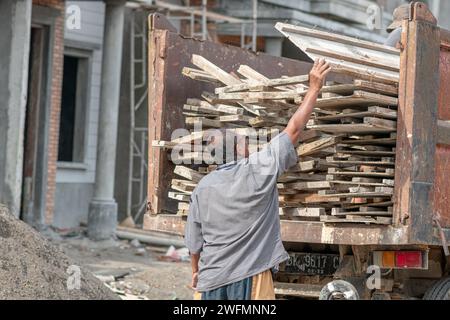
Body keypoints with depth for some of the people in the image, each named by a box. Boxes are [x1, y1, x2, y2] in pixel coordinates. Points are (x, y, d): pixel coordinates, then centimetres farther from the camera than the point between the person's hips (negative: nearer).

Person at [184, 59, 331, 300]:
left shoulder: (202, 188, 3)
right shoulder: (258, 169, -8)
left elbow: (194, 241, 10)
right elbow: (295, 128, -2)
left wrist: (196, 271, 27)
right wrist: (314, 88, 7)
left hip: (211, 280, 4)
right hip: (250, 277, -4)